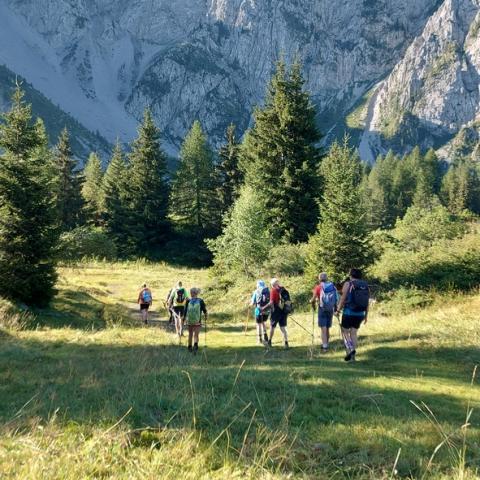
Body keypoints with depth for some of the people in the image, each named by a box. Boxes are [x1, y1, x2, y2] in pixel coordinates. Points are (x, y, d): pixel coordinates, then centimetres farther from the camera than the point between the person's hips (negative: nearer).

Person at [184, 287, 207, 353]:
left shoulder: (188, 300, -3)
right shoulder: (201, 301, -3)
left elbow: (185, 310, -2)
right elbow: (204, 310, 3)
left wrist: (184, 317, 13)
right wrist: (206, 316, 21)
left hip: (189, 321, 1)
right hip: (197, 321, -1)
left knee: (190, 334, 18)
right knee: (196, 335, -1)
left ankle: (190, 347, 28)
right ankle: (195, 345, -26)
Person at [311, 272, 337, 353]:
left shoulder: (318, 287, -4)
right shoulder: (332, 287, 4)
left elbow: (313, 299, -3)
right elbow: (336, 299, 2)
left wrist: (313, 305, 16)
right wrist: (335, 308, 14)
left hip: (322, 309, -4)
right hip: (331, 309, 4)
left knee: (323, 329, -5)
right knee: (327, 328, 15)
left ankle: (325, 347, -12)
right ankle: (325, 345, 26)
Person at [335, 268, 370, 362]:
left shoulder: (348, 284, -6)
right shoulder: (366, 286, 7)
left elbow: (343, 298, -9)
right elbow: (367, 302, 8)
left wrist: (338, 310, -1)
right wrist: (366, 315, 14)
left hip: (348, 312, -4)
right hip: (360, 314, 4)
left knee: (345, 331, 10)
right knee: (354, 333, 13)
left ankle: (350, 349, -12)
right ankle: (352, 356, 11)